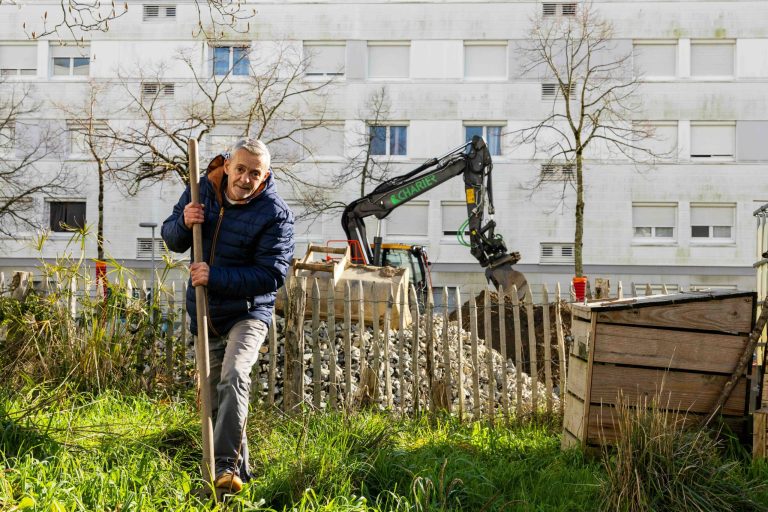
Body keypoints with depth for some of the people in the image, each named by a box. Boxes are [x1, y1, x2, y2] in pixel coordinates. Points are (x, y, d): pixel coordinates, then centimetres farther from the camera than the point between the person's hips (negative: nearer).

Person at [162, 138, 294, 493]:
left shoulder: (275, 214, -17)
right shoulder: (202, 191, -1)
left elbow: (271, 275, -22)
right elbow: (171, 239, 6)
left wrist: (216, 277, -29)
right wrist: (184, 224, -18)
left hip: (247, 313, -5)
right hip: (205, 315, 5)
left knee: (233, 377, -29)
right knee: (214, 396, 12)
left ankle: (226, 466, -29)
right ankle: (241, 470, 27)